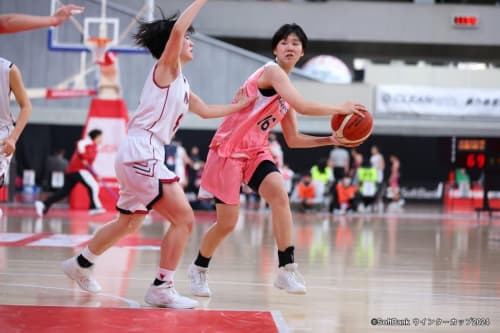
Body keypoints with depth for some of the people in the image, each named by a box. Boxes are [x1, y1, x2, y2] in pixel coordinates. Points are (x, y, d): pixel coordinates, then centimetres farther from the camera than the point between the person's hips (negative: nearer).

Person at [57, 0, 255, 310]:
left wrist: (237, 106, 35)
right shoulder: (166, 68, -5)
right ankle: (162, 288, -9)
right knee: (184, 218, -12)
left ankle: (81, 264, 39)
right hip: (141, 153, -10)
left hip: (142, 156, 10)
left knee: (129, 223, 24)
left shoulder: (179, 83, 21)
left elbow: (205, 110, 34)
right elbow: (177, 29, -23)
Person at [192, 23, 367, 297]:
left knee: (279, 194, -21)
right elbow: (303, 107, -27)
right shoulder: (272, 71, -13)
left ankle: (286, 269, -21)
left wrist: (329, 140, 6)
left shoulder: (286, 89, 13)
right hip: (228, 150, -7)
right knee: (227, 222, -3)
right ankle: (198, 269, 25)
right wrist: (340, 109, -17)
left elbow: (293, 139, 16)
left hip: (256, 151, 7)